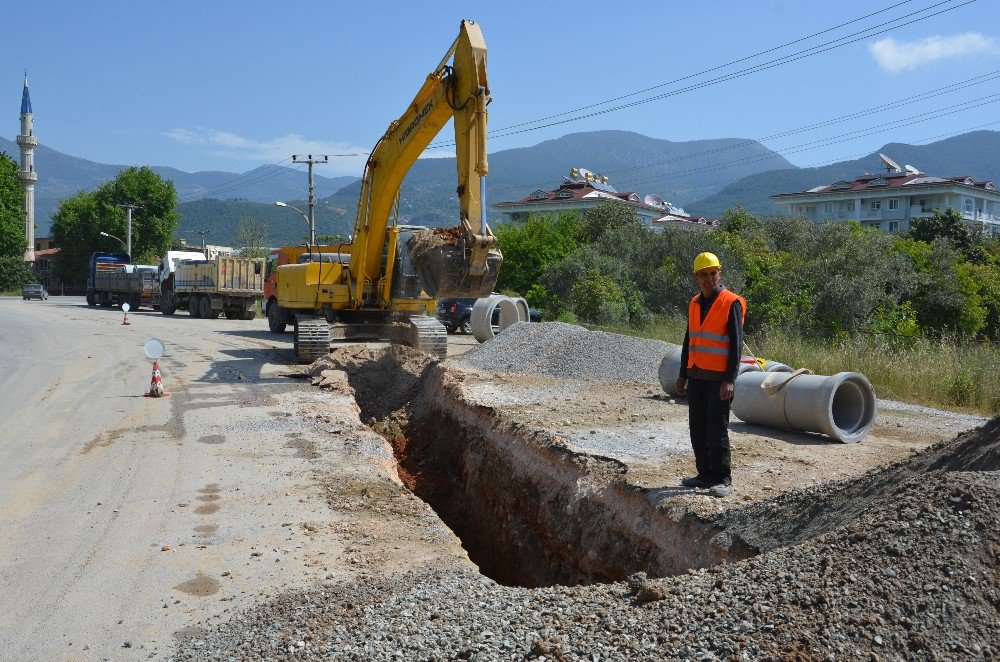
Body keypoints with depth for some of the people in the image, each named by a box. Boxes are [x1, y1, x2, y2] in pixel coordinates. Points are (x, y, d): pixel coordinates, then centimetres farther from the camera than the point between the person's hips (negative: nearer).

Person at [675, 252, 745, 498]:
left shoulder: (732, 303, -8)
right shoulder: (694, 304, 13)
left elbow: (736, 344, -11)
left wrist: (730, 380, -17)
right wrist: (683, 375, 16)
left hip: (718, 378, -7)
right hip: (696, 377, 7)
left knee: (717, 430, -5)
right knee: (698, 429, 10)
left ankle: (723, 480, 4)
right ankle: (706, 475, 21)